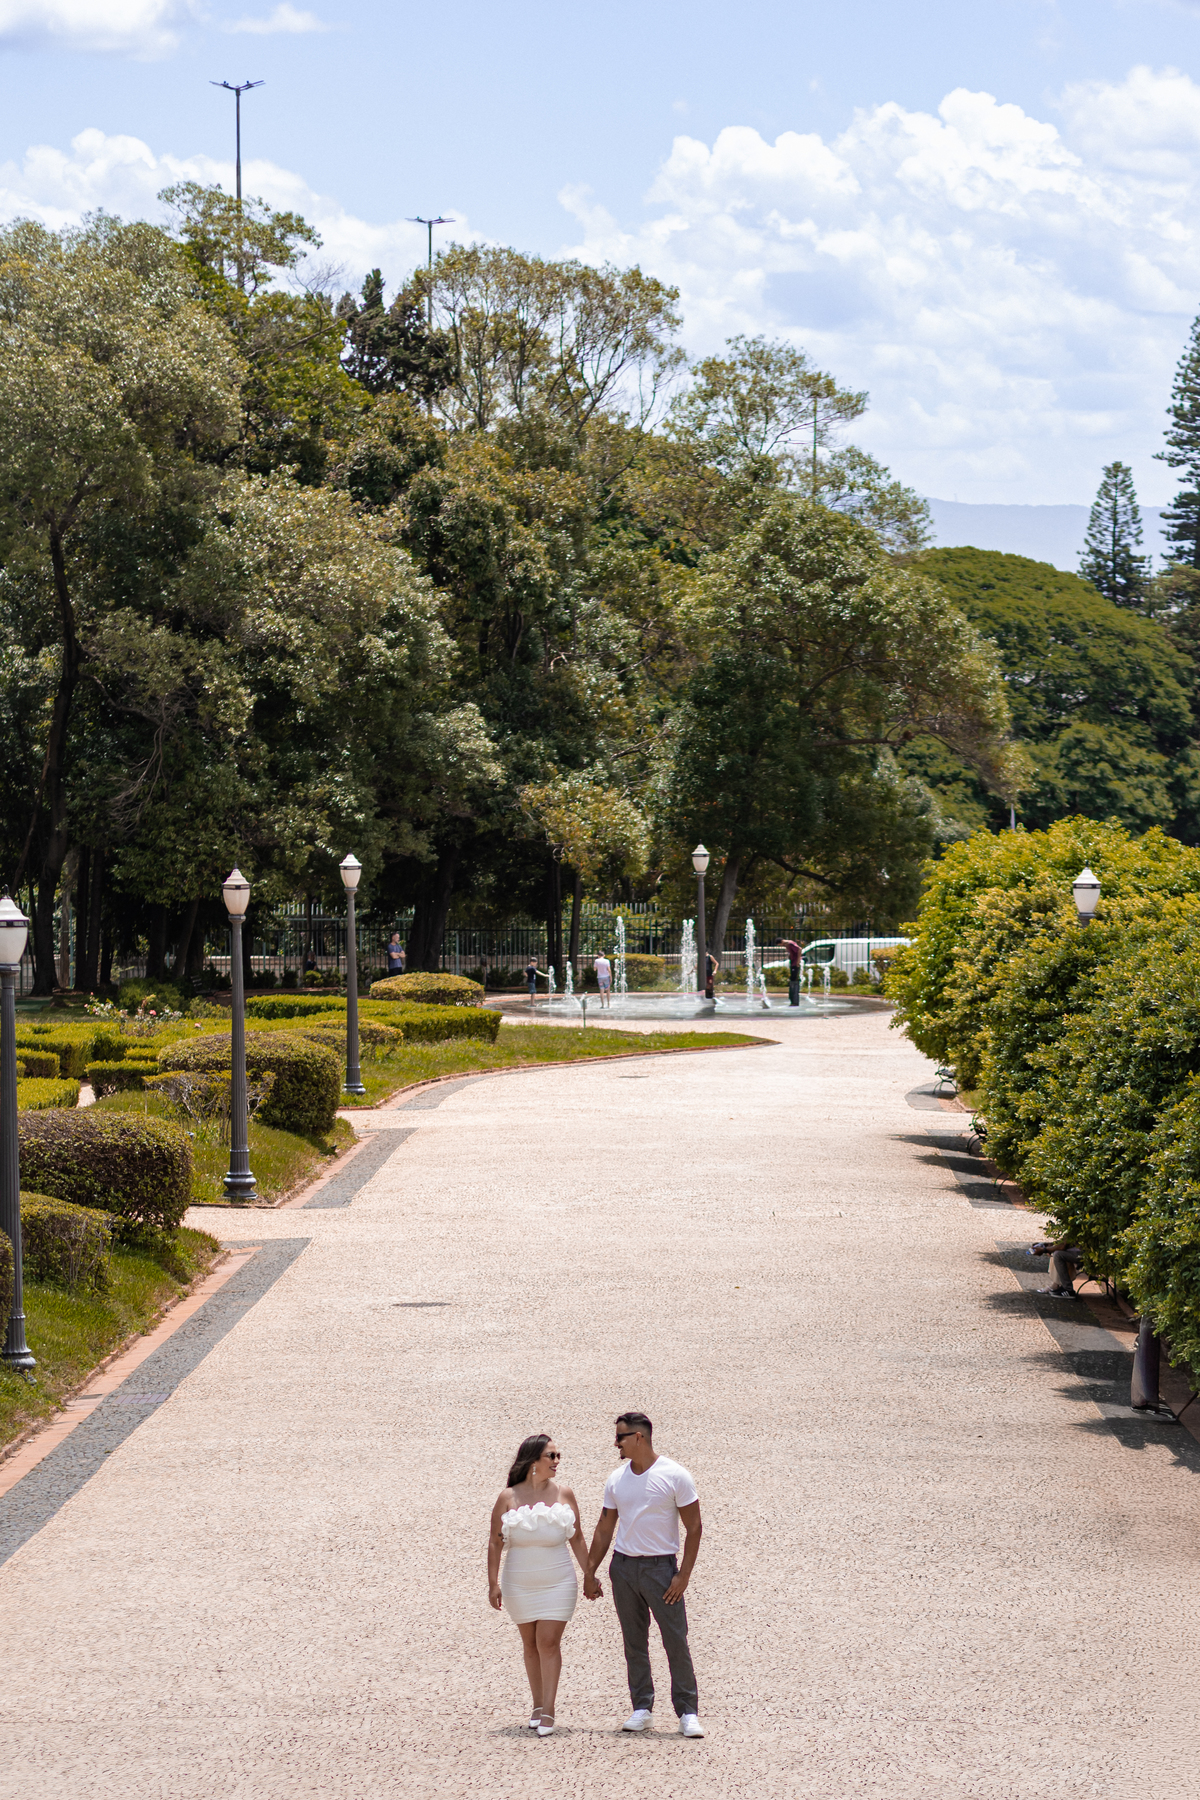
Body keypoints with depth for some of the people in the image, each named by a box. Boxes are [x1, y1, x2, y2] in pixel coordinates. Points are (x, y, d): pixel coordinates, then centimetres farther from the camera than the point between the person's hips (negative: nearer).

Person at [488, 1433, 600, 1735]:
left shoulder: (563, 1494, -1)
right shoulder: (509, 1498, -4)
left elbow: (577, 1538, 7)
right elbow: (495, 1542, 0)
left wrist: (589, 1576, 9)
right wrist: (493, 1584, -4)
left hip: (557, 1583, -1)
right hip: (519, 1584, 1)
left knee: (548, 1642, -8)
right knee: (530, 1644, 9)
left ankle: (548, 1711, -5)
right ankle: (538, 1705, 22)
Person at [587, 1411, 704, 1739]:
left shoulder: (674, 1476, -7)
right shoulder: (616, 1479, 8)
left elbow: (694, 1527, -6)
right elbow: (604, 1528, 15)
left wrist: (684, 1574, -11)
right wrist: (589, 1572, 11)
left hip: (661, 1565, -4)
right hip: (623, 1566, 5)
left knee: (676, 1641, -6)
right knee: (634, 1642, 7)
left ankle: (687, 1712, -2)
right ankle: (642, 1708, 13)